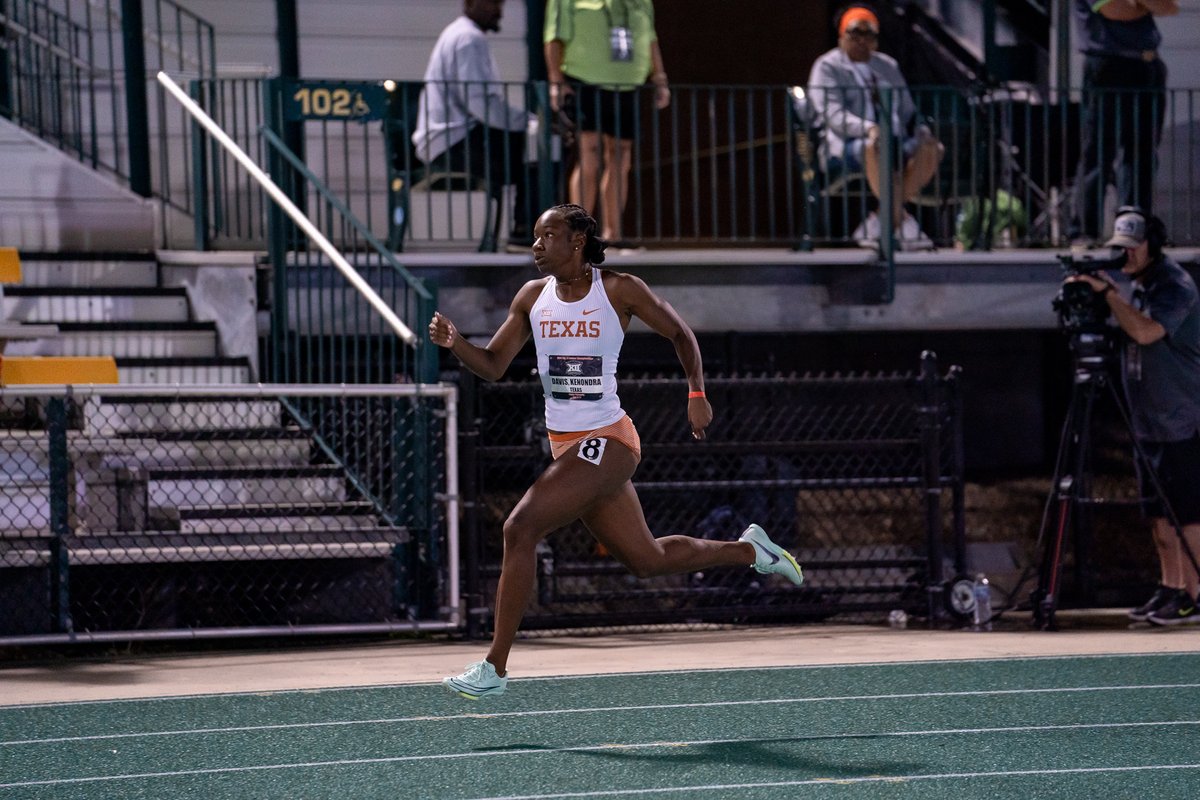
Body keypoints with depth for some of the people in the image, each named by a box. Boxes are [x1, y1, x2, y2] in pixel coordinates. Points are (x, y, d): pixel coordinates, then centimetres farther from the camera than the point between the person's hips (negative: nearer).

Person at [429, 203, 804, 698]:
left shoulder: (619, 289, -6)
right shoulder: (533, 296, 8)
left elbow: (680, 333, 6)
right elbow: (492, 366, 7)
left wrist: (697, 394, -3)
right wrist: (454, 343, -12)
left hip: (605, 443, -7)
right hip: (566, 446, 7)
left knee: (520, 529, -20)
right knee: (647, 560, 14)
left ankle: (495, 667, -16)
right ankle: (749, 550, 38)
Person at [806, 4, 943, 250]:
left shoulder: (888, 66, 23)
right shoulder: (827, 67, 2)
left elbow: (907, 110, 22)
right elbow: (833, 115, -12)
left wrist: (922, 129, -3)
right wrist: (867, 128, -32)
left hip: (895, 141, 6)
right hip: (843, 147, -6)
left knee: (930, 147, -24)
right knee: (876, 147, -40)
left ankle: (880, 220, -23)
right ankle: (902, 223, -37)